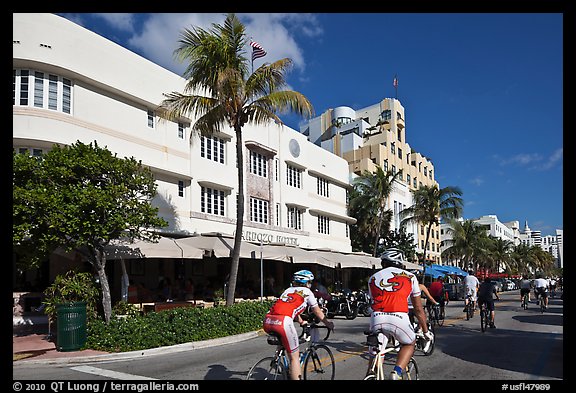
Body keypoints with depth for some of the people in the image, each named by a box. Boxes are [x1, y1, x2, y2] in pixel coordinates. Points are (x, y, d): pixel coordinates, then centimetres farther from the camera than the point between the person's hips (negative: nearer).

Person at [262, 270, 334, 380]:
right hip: (283, 322, -6)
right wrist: (328, 323, 43)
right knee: (294, 357, 6)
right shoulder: (306, 291, 17)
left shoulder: (288, 290, 32)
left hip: (267, 322, 6)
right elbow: (317, 311, 27)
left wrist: (302, 322, 59)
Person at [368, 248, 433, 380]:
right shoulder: (410, 277, 20)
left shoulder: (373, 278, 24)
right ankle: (397, 372, 7)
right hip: (399, 318, -1)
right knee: (409, 344, 28)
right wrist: (426, 331, 36)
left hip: (377, 318, 2)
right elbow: (418, 309, 24)